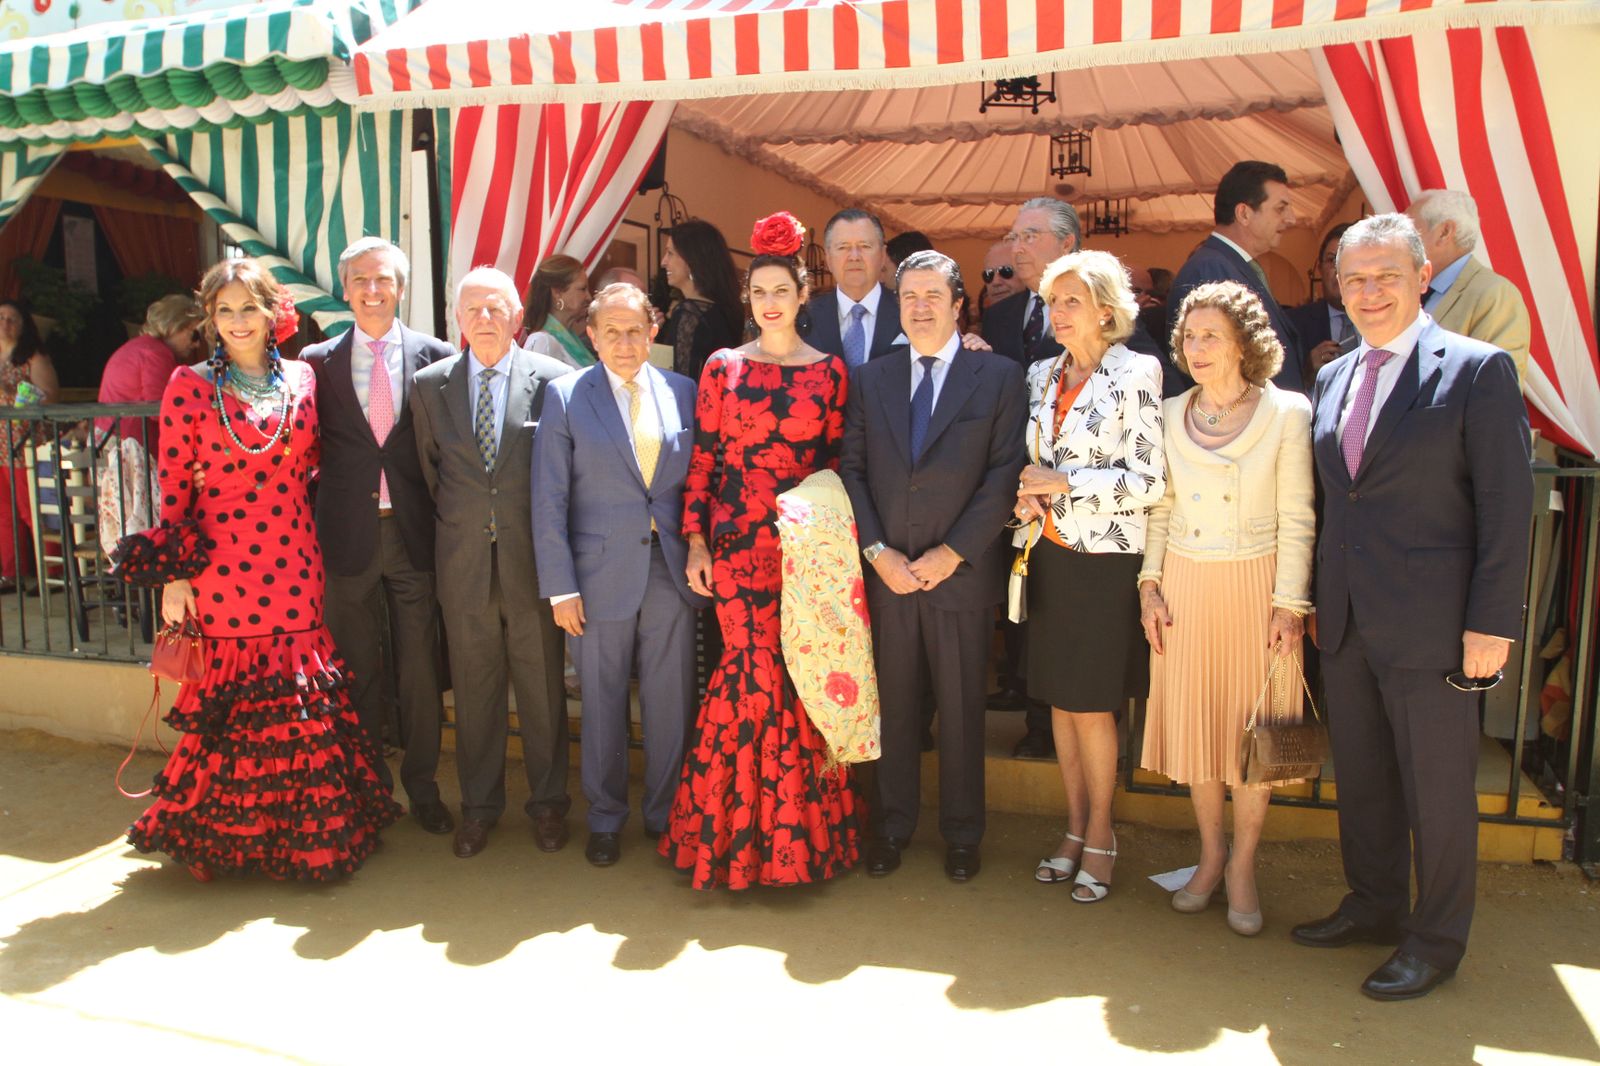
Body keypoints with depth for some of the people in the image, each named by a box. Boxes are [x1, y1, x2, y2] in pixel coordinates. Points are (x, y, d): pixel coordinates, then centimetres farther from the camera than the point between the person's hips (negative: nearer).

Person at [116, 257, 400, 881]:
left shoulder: (303, 380, 7)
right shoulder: (190, 387, -1)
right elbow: (173, 488, -2)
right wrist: (173, 576, -5)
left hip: (295, 571, 3)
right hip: (221, 570, -2)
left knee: (302, 704, 6)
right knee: (227, 703, 7)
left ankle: (304, 831, 24)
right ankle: (217, 837, 27)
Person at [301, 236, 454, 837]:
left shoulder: (435, 357, 1)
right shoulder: (319, 361, 5)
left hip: (413, 534, -1)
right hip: (350, 534, 1)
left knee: (420, 668, 6)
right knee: (358, 670, 12)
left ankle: (422, 786, 22)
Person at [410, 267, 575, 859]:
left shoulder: (554, 379, -4)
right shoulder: (429, 384, 4)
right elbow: (429, 469, 13)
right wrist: (453, 524, 10)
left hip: (533, 558, -2)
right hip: (462, 560, 2)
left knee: (542, 685, 8)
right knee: (474, 687, 12)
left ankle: (548, 802, 24)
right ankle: (478, 804, 27)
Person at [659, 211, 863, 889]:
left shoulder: (829, 371, 6)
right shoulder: (723, 368, 7)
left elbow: (837, 461, 6)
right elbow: (702, 458, 5)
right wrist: (695, 540, -1)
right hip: (736, 544, 0)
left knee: (797, 673, 2)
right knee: (751, 669, -1)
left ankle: (796, 824, 20)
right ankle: (734, 824, 17)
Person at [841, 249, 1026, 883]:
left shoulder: (999, 377, 0)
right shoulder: (870, 379, 8)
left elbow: (1005, 474, -6)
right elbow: (852, 470, 4)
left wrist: (951, 553, -12)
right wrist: (877, 552, -8)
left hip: (962, 573, -2)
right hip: (886, 572, 2)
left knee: (962, 708, 9)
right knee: (894, 705, 11)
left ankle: (962, 832, 26)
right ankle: (893, 825, 28)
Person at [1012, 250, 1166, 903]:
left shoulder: (1136, 374, -6)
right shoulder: (1040, 376, 11)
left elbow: (1149, 480, -12)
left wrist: (1065, 483, -14)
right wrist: (1024, 496, -2)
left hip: (1103, 559, -5)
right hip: (1048, 554, 6)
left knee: (1090, 702, 1)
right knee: (1059, 699, 10)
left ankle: (1100, 832, 20)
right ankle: (1075, 827, 24)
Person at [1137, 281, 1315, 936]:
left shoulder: (1286, 413, -5)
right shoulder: (1169, 415, 5)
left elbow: (1297, 519, -6)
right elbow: (1159, 509, 9)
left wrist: (1289, 603, -9)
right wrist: (1150, 584, 1)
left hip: (1255, 586, -3)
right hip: (1186, 586, 3)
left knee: (1253, 726, 5)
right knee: (1193, 719, 9)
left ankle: (1243, 866, 20)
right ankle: (1211, 852, 26)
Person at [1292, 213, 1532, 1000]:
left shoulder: (1479, 370, -8)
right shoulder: (1332, 379, 11)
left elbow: (1507, 506, -10)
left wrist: (1491, 623, -13)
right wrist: (1316, 598, 12)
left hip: (1431, 625, -6)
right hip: (1346, 624, 6)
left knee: (1438, 787, 8)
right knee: (1360, 777, 17)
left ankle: (1437, 939, 25)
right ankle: (1373, 906, 36)